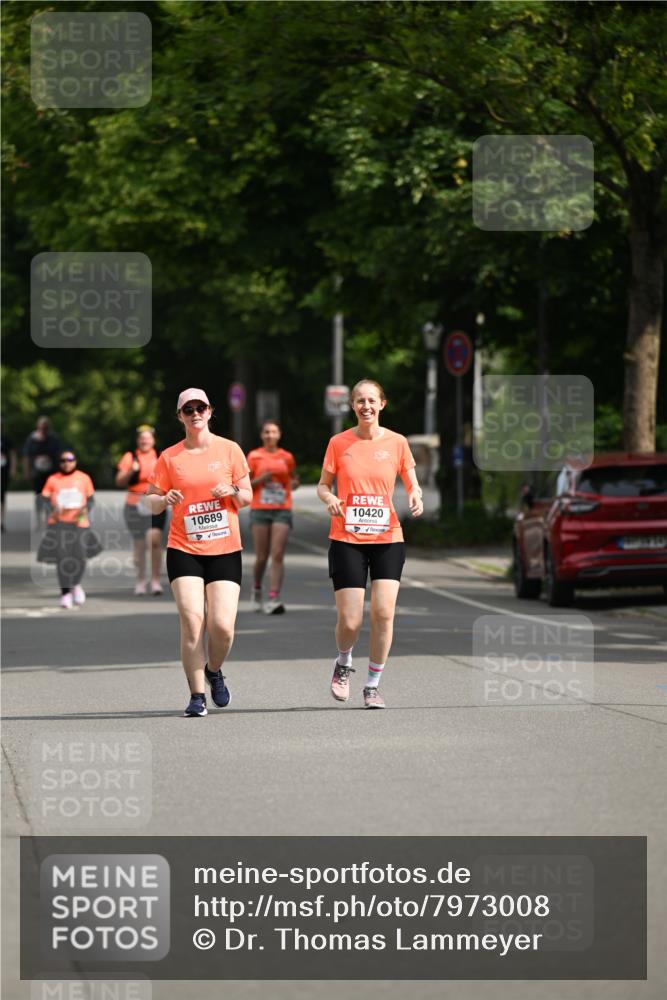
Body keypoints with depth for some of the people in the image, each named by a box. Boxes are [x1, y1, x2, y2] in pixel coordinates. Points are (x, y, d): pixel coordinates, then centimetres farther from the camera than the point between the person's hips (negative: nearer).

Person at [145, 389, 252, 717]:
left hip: (225, 551, 0)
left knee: (223, 626, -9)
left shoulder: (229, 450, 5)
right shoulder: (170, 457, 5)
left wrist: (232, 490, -13)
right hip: (184, 551, 0)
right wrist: (164, 499, -15)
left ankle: (215, 672, 23)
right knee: (191, 622, -12)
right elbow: (151, 502, 7)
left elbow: (247, 498, 9)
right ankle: (197, 696, -2)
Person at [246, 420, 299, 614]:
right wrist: (261, 479, -13)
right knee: (262, 557, 2)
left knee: (278, 556, -10)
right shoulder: (254, 456, 4)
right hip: (260, 510, -1)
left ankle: (273, 599, -14)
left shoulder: (287, 457, 9)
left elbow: (295, 479, 22)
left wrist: (294, 483, -1)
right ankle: (256, 589, 30)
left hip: (282, 510, 1)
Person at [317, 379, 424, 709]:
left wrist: (415, 497, -12)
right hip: (346, 540, -1)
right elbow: (323, 485, 9)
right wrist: (329, 499, -13)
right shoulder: (339, 443, 1)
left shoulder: (396, 442, 3)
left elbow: (412, 484, 11)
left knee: (383, 612, -12)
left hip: (387, 538, 1)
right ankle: (344, 664, 28)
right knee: (350, 621, -6)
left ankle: (373, 685, 6)